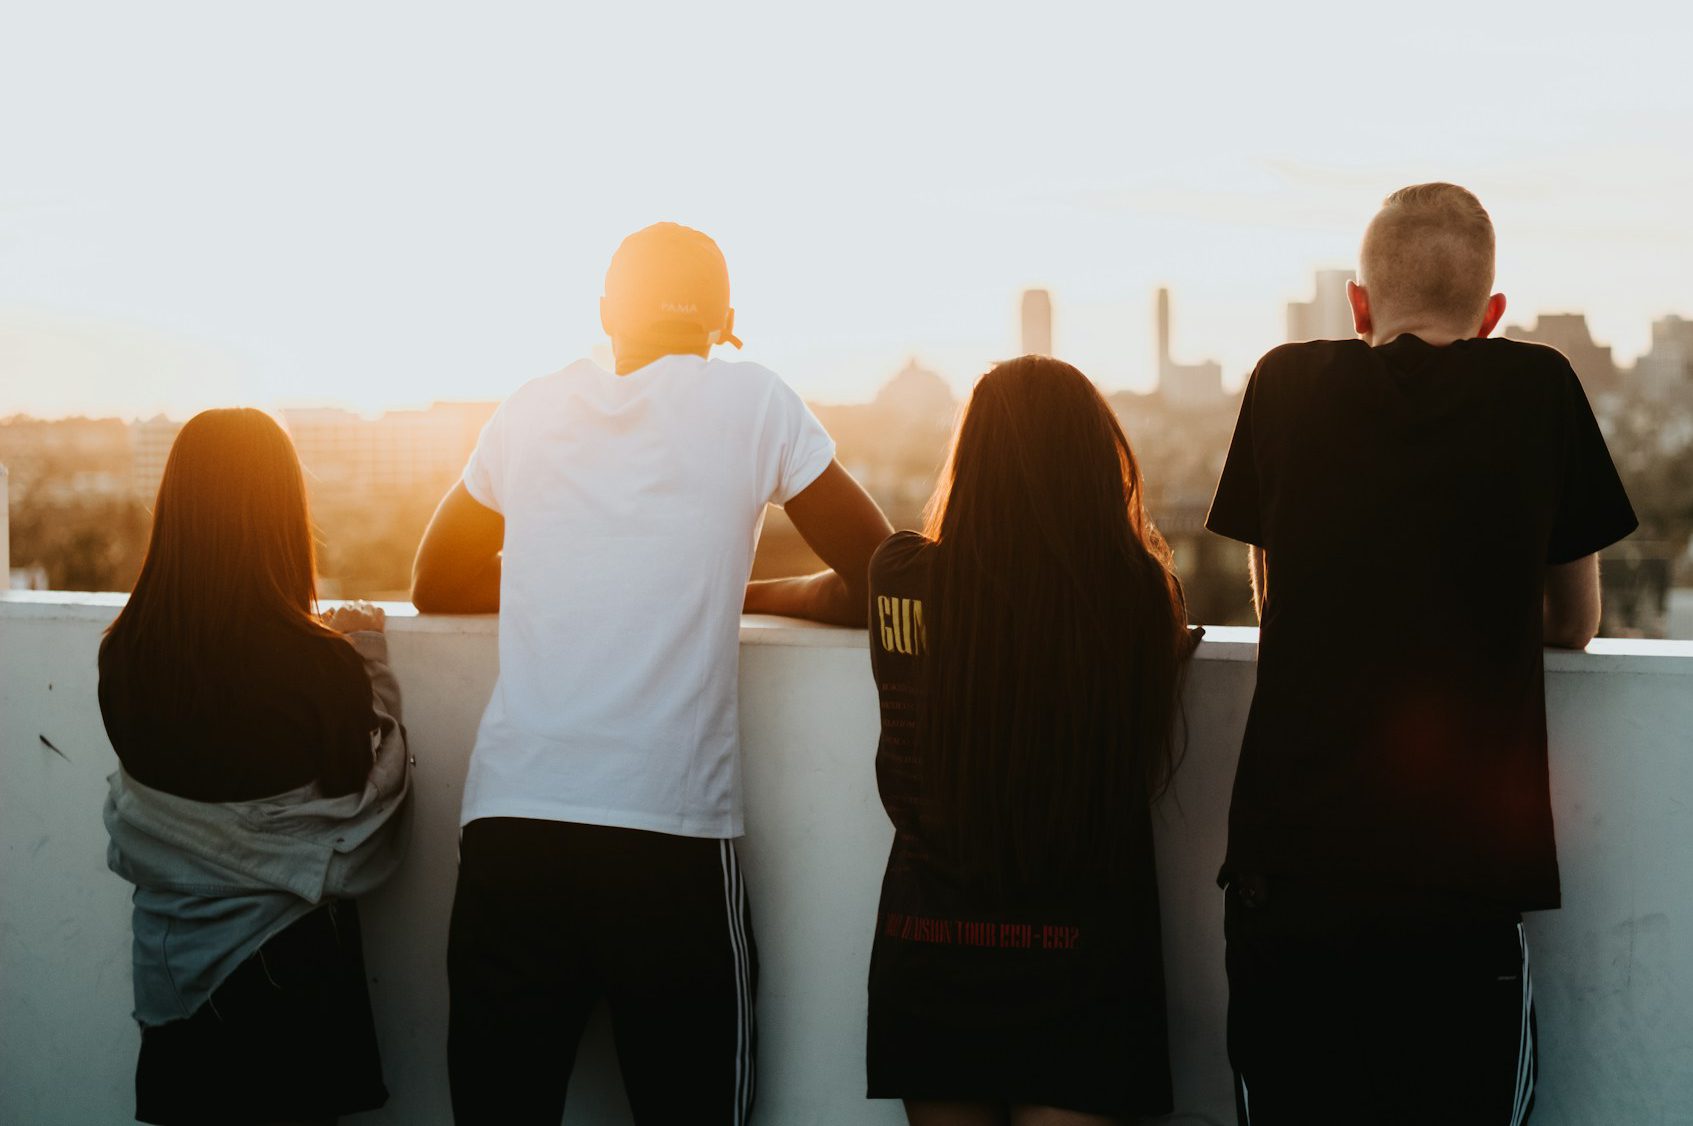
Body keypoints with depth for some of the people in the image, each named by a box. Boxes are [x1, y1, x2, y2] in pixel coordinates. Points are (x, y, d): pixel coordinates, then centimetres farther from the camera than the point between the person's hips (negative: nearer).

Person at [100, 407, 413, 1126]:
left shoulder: (124, 653, -11)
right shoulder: (321, 663, -23)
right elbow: (368, 798, -9)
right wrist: (370, 662, -1)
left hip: (171, 953, 4)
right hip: (289, 958, -4)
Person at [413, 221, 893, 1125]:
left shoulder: (531, 412, 13)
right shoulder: (747, 398, 5)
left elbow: (436, 585, 26)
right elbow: (881, 585, 9)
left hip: (508, 824, 3)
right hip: (669, 839, -2)